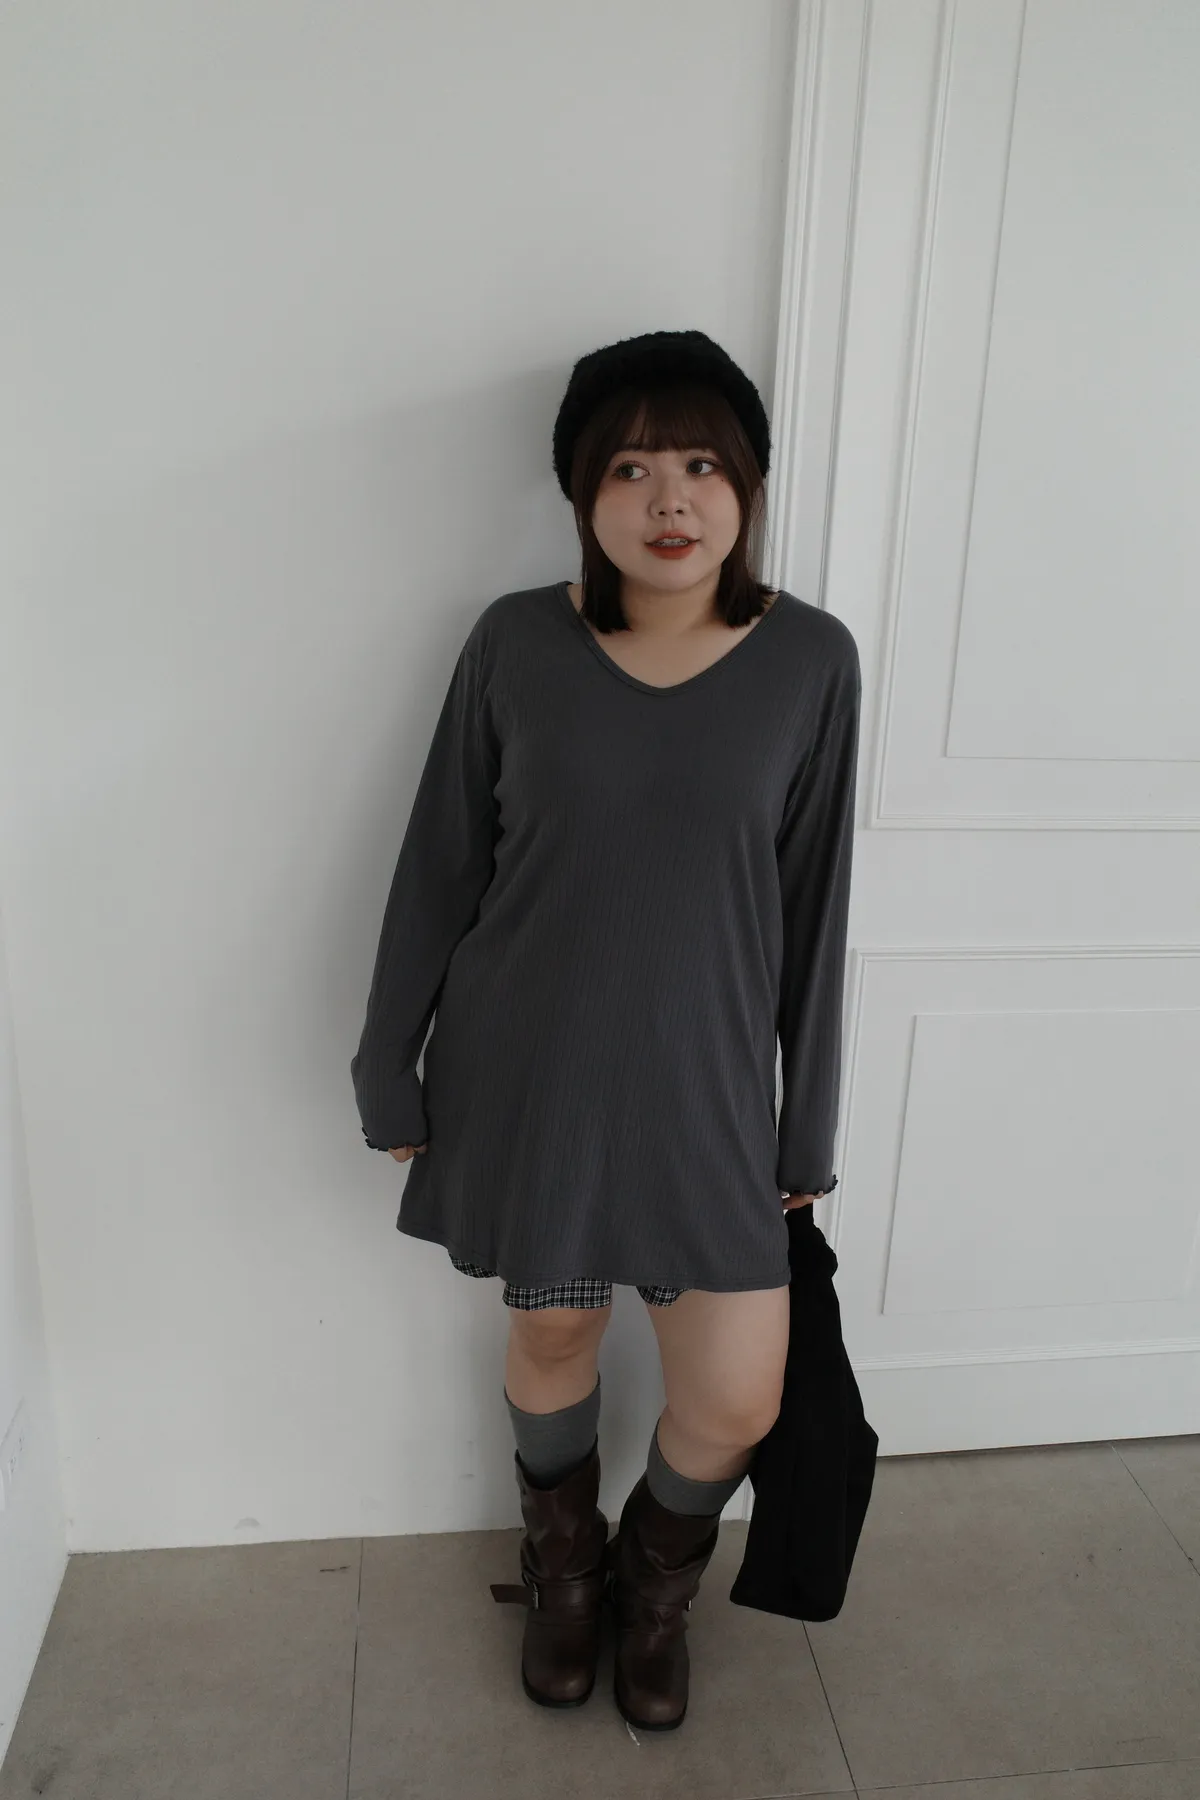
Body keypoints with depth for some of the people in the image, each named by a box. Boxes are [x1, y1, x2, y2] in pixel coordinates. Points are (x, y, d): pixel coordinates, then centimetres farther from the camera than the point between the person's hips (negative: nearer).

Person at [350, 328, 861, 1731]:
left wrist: (808, 1135, 3)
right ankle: (563, 1571, 51)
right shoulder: (515, 643, -7)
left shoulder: (811, 660, -6)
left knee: (737, 1403, 4)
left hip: (702, 1084, 0)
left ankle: (655, 1586, 42)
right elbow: (439, 869, 0)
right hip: (526, 1073, 0)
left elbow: (813, 912, -1)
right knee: (550, 1331, 17)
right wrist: (392, 1076, 4)